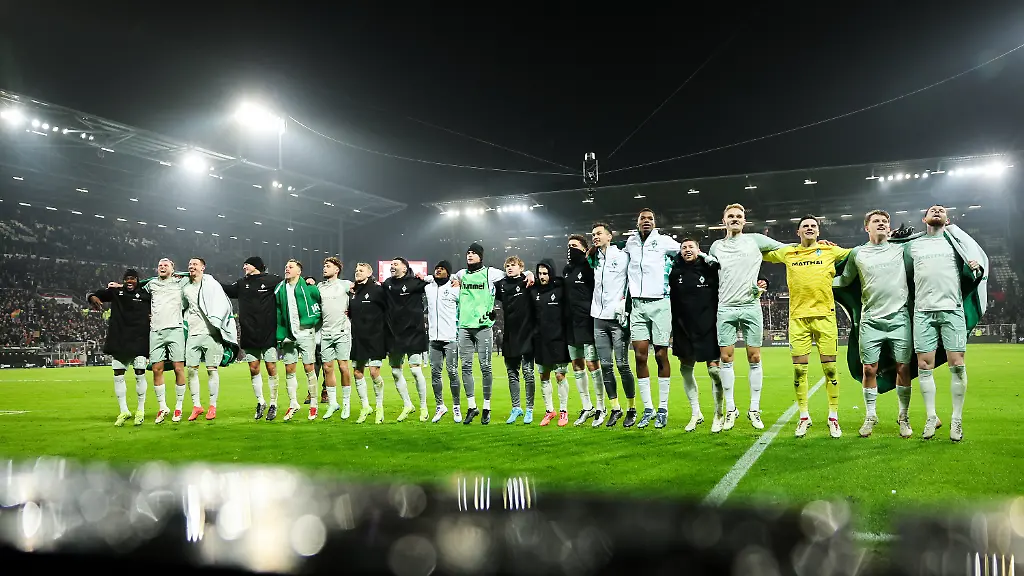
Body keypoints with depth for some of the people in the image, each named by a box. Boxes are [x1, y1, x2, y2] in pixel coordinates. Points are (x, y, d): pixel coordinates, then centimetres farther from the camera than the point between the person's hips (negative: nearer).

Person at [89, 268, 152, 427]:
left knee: (140, 374, -2)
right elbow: (96, 295, 16)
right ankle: (123, 411, 17)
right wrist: (93, 298, -3)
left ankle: (140, 410, 11)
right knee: (118, 375, 5)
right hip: (118, 340, 3)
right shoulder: (116, 292, 10)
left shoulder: (145, 295, 4)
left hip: (139, 340, -3)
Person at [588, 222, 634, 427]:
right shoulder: (594, 259, 14)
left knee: (622, 364, -5)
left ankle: (632, 409, 6)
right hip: (599, 319, 5)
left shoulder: (622, 256, 0)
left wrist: (625, 303, -6)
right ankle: (615, 408, 13)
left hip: (618, 318, -5)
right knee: (605, 366, 4)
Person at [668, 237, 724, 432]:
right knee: (685, 369, 6)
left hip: (708, 329, -3)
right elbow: (671, 301, 8)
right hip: (684, 329, 3)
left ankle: (719, 413, 12)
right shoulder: (676, 273, 4)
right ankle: (696, 414, 19)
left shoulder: (710, 269, -3)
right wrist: (671, 328, 6)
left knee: (714, 369, -3)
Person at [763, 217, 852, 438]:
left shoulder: (830, 250, 9)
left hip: (824, 315, -1)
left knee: (830, 368, 0)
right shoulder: (787, 252, 11)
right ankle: (804, 417, 14)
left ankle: (833, 418, 12)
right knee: (799, 369, 1)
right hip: (798, 316, 1)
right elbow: (762, 254, 25)